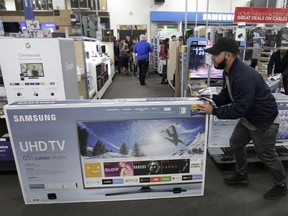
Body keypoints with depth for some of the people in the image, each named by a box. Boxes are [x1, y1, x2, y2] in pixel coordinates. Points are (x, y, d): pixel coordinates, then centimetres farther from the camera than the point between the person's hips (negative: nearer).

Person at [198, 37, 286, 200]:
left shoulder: (244, 76, -35)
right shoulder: (229, 71, -3)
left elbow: (239, 109, -33)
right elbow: (226, 96, 4)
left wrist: (214, 111, -29)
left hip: (264, 121, -9)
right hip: (248, 118, 9)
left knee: (267, 155, 9)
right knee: (236, 144, 18)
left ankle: (281, 186, 37)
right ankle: (242, 175, 41)